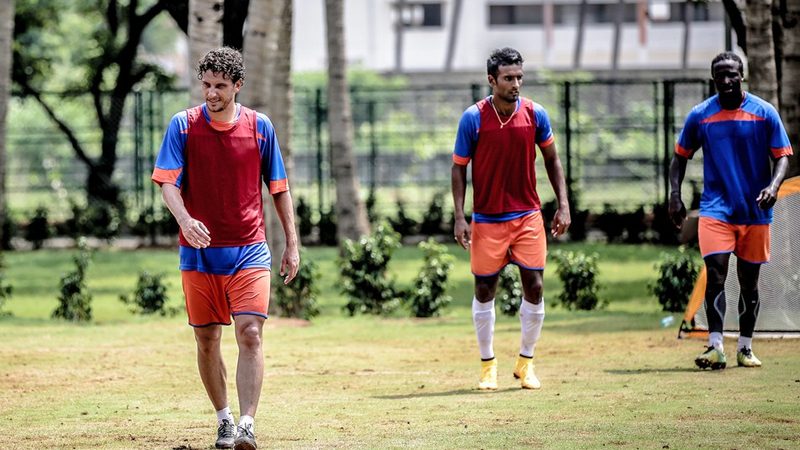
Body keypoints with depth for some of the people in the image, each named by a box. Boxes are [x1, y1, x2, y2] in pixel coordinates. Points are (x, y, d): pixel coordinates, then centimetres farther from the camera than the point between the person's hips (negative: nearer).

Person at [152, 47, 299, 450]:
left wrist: (291, 244, 7)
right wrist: (184, 220, -29)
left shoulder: (260, 127, 2)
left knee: (250, 333, -14)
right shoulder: (183, 125, -1)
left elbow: (279, 189, 10)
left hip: (249, 250, -1)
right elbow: (167, 181, -9)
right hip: (199, 250, 1)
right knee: (206, 339, 7)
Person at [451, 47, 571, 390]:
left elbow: (551, 159, 9)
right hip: (487, 219, -2)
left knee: (534, 286, -3)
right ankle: (488, 365, 15)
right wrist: (459, 217, -9)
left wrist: (563, 205, 2)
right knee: (484, 289, 2)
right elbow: (459, 168, -2)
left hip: (528, 216, 2)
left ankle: (525, 362, 12)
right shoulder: (473, 118, -9)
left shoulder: (534, 114, -3)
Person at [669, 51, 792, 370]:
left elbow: (782, 155, 0)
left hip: (755, 210, 1)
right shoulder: (700, 116, 1)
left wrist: (773, 186, -19)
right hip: (716, 208, -1)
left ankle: (745, 348, 19)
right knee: (715, 273, -15)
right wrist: (675, 194, -1)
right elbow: (681, 156, 12)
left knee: (749, 279, 8)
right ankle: (715, 347, -17)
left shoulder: (764, 113, -1)